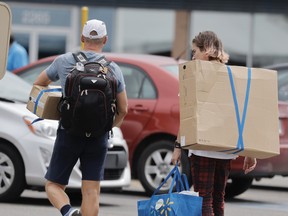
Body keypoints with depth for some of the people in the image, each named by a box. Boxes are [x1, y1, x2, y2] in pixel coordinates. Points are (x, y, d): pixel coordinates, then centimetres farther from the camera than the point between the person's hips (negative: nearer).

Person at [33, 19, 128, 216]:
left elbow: (39, 84, 17)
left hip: (69, 133, -1)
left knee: (53, 184, 9)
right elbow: (123, 110, 8)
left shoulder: (64, 61, 1)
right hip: (99, 137, 1)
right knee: (91, 191, 3)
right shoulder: (114, 69, 2)